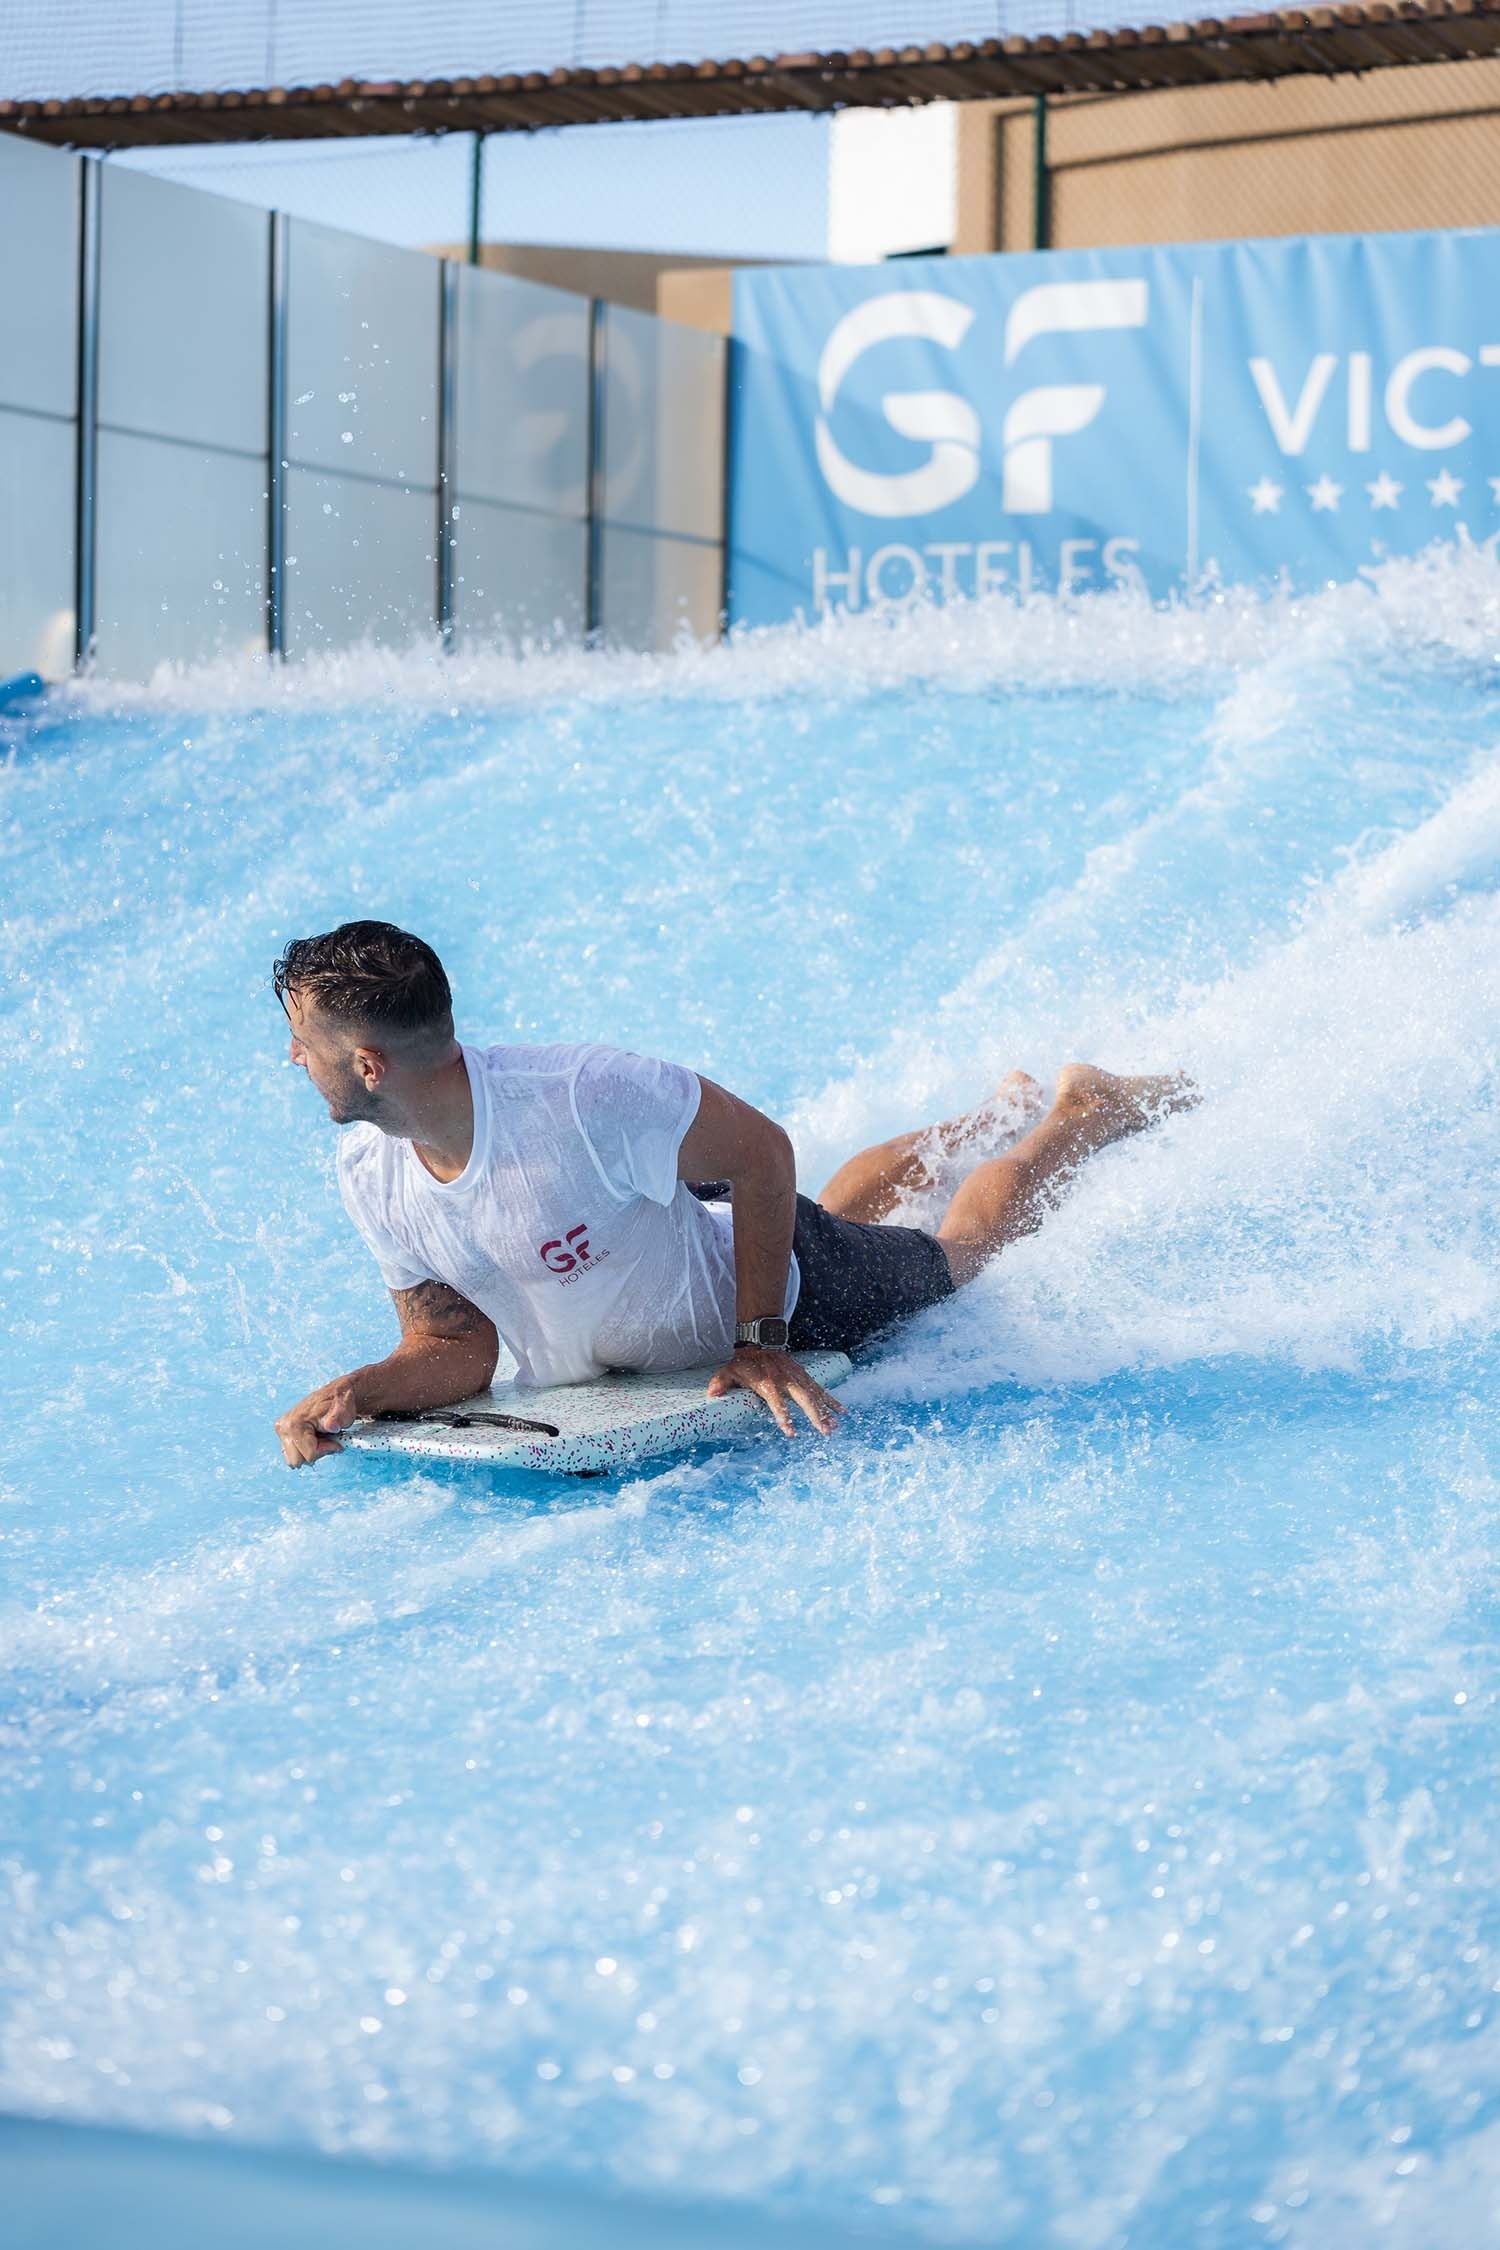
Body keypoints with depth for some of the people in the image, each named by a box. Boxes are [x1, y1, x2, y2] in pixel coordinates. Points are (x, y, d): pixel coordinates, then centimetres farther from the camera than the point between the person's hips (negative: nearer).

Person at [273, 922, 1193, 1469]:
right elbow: (458, 1348, -19)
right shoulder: (369, 1173, -27)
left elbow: (762, 1152, -31)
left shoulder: (582, 1096, -45)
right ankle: (1002, 1113, 62)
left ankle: (1090, 1112, 49)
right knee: (845, 1206, 37)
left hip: (796, 1295, -6)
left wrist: (763, 1339, -29)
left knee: (961, 1246, 23)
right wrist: (354, 1394, -39)